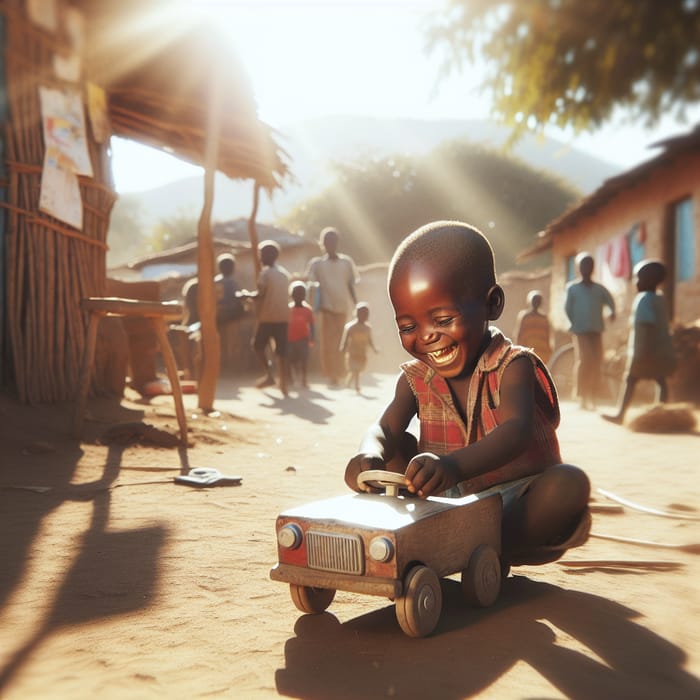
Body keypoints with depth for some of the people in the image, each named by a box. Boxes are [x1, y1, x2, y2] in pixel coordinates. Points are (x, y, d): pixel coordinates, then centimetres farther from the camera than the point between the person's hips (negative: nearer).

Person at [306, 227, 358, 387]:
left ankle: (339, 374, 15)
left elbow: (351, 286, 11)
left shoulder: (346, 262, 8)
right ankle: (332, 374, 1)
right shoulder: (317, 263, 4)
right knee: (328, 342, -4)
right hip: (326, 307, -1)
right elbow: (312, 285, 0)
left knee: (341, 342, 4)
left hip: (342, 307, 1)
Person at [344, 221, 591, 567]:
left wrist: (454, 466, -54)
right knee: (399, 448, -7)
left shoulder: (512, 366, -15)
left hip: (519, 500, -4)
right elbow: (385, 428, -11)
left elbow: (516, 432, -33)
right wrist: (370, 455, -38)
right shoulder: (416, 378, 2)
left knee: (569, 482, -31)